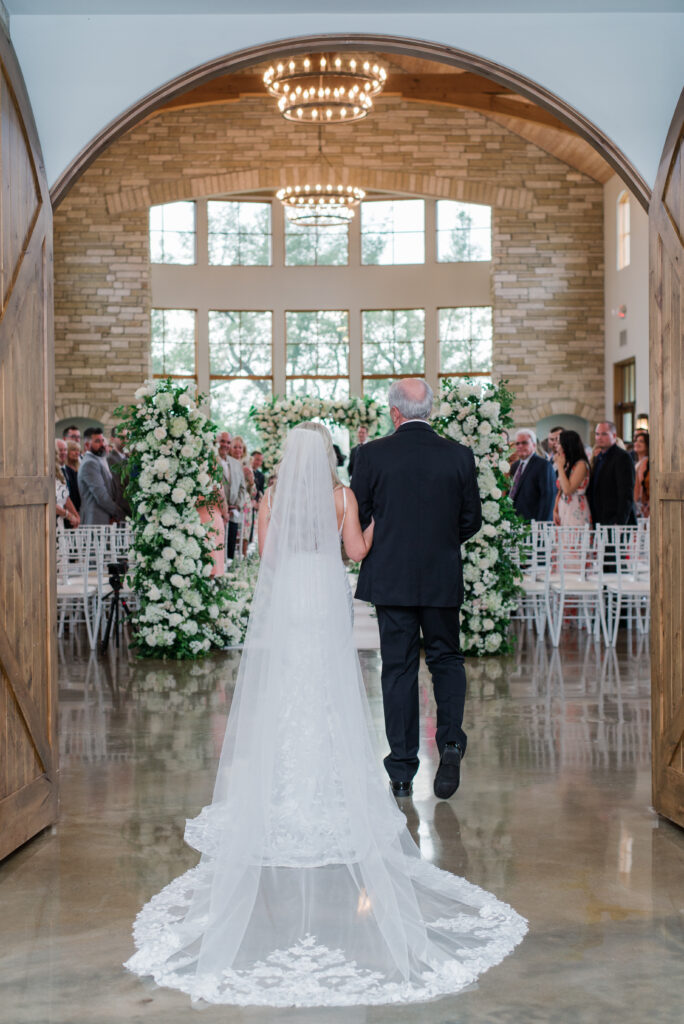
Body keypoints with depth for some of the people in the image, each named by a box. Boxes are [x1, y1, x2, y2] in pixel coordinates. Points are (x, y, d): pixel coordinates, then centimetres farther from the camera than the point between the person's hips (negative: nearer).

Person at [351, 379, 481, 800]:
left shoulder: (372, 454, -8)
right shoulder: (459, 455, -3)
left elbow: (357, 517, -2)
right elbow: (472, 520, 4)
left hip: (391, 577, -1)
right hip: (444, 579, 1)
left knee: (398, 668, 6)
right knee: (446, 658, 17)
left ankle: (402, 772, 10)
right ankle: (451, 740, -5)